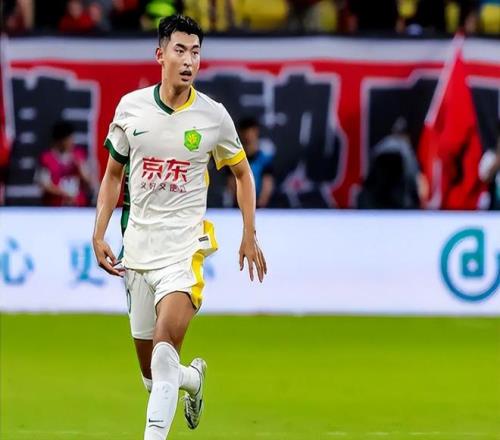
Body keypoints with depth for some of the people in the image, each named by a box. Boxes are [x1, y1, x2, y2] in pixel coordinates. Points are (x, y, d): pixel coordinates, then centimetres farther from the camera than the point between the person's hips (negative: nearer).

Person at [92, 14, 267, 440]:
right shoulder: (130, 107, 1)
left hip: (185, 249, -3)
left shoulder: (213, 116, -3)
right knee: (153, 376, 9)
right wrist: (99, 234, 5)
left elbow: (242, 172, 13)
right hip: (137, 250, 3)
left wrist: (250, 235, 8)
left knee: (164, 351, -24)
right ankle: (195, 377, 42)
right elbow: (113, 174, 13)